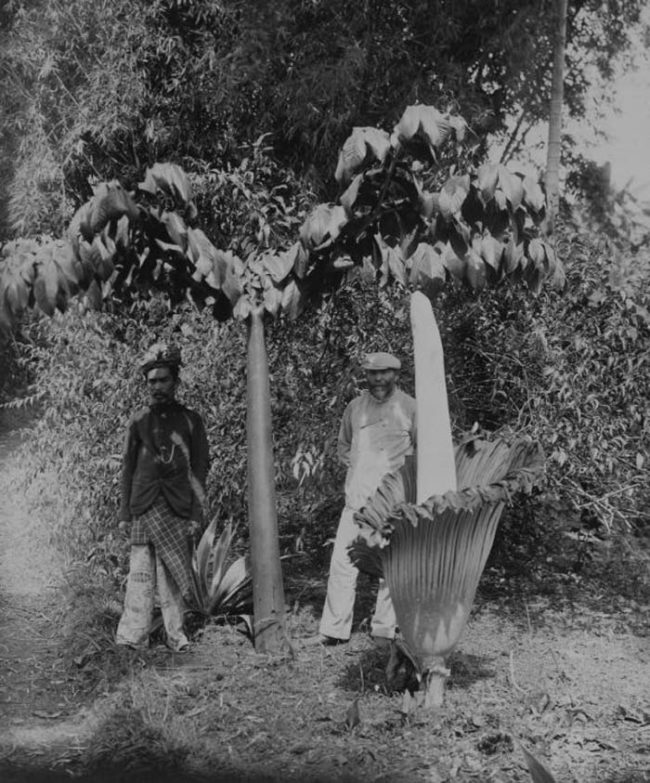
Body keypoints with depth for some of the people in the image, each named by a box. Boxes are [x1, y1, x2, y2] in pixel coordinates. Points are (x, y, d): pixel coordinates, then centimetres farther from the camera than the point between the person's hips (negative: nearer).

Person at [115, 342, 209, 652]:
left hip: (177, 509, 0)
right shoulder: (138, 422, 9)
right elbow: (128, 468, 11)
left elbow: (199, 470, 5)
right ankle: (131, 637, 1)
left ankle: (176, 636, 10)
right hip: (144, 508, 1)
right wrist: (125, 512, 7)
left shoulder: (190, 420, 6)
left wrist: (196, 513, -1)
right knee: (140, 572, -2)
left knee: (173, 572, 1)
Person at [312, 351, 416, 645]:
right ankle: (334, 629, 8)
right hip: (357, 498, 3)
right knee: (342, 561, 0)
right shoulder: (355, 407, 9)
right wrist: (358, 467, 7)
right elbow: (343, 446, 23)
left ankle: (383, 630, 16)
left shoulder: (409, 408, -1)